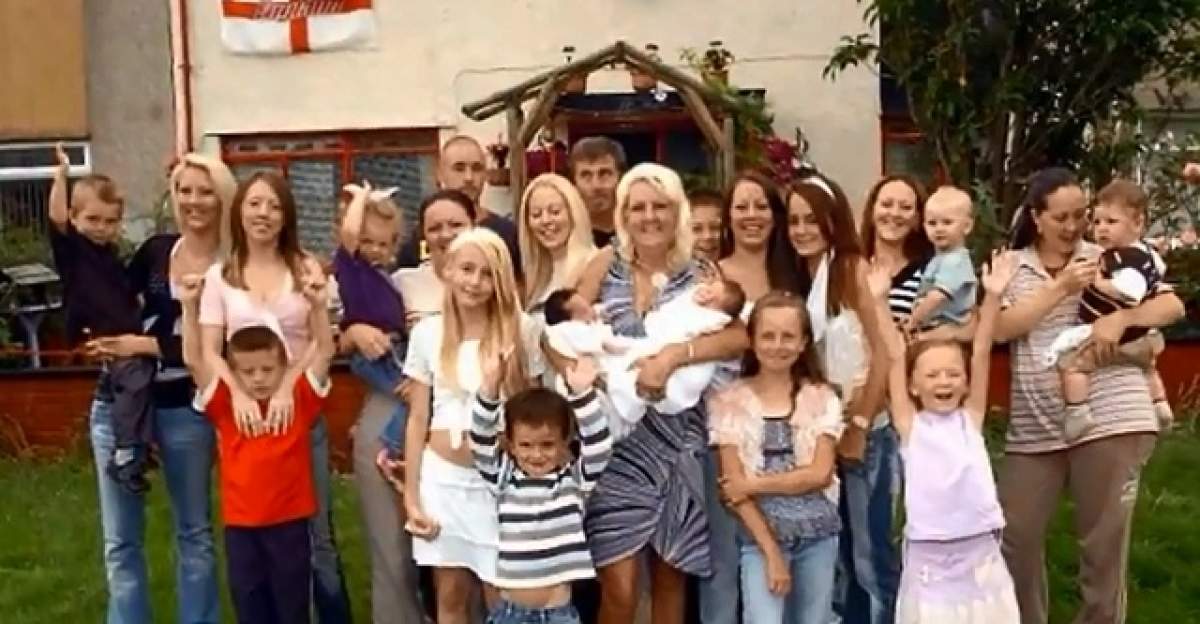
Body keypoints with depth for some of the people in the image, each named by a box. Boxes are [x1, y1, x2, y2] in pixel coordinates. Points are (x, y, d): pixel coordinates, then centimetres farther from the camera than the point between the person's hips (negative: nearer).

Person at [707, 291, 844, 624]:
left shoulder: (822, 397, 2)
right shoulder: (731, 402, -4)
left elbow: (820, 474, -6)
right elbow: (734, 487, -7)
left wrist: (752, 484, -13)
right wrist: (771, 551, -12)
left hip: (819, 535, 3)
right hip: (760, 535, -2)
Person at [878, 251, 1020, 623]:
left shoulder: (970, 418, 5)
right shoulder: (910, 424, 1)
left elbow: (981, 352, -2)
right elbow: (895, 357, -4)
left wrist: (993, 296, -9)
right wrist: (880, 300, -9)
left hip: (979, 554, 2)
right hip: (927, 558, -2)